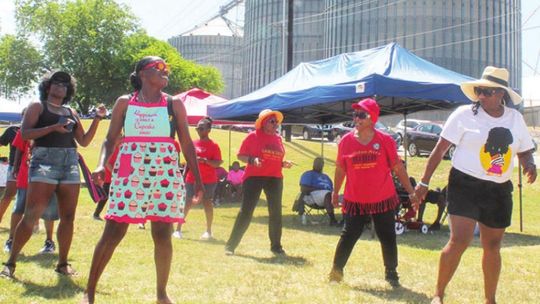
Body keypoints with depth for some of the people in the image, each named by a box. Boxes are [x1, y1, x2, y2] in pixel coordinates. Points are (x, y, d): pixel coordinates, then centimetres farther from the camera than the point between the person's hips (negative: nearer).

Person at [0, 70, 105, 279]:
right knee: (32, 215, -10)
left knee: (68, 216, 2)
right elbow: (24, 133, -6)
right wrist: (54, 127, -15)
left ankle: (62, 263, 11)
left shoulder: (71, 113, 20)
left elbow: (84, 141, 18)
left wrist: (97, 119, 8)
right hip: (44, 161, -5)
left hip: (70, 164, 5)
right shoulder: (37, 106, 7)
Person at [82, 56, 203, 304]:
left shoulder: (174, 104, 8)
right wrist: (102, 164, -11)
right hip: (128, 174, 0)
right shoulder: (124, 102, 8)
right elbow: (111, 139, 7)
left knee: (162, 234, 0)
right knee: (113, 232, -3)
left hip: (165, 175, 1)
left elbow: (186, 144, 8)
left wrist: (197, 179, 3)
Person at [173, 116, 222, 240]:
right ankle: (178, 229, 2)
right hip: (192, 178, 4)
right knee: (186, 203, 0)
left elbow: (217, 164, -12)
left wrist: (205, 160, -26)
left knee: (207, 203, 1)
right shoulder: (193, 143, 10)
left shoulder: (213, 145, -6)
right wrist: (184, 176, 12)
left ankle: (208, 231, 11)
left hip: (208, 180, -4)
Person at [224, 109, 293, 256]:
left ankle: (276, 246, 22)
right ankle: (230, 245, 0)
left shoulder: (278, 138, 12)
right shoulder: (253, 136, -3)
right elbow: (240, 155, -2)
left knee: (276, 212, 8)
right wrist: (252, 160, -20)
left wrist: (284, 164, 2)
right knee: (246, 211, -7)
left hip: (275, 178, 5)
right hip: (254, 177, -5)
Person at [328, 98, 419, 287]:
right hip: (355, 200, 0)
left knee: (388, 237, 8)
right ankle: (336, 271, 13)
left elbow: (398, 168, 0)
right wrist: (335, 192, 16)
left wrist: (411, 192, -1)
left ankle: (391, 273, 23)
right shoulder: (346, 141, -2)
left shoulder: (385, 140, -6)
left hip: (383, 199, 0)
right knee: (348, 236, 1)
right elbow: (340, 169, 10)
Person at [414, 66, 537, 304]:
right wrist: (424, 182, -9)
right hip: (465, 186, -4)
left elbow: (525, 152, 17)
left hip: (499, 191, 5)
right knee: (459, 241, -16)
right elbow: (440, 149, -5)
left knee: (492, 247, 13)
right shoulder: (464, 114, -6)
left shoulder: (515, 118, 6)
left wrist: (529, 165, -7)